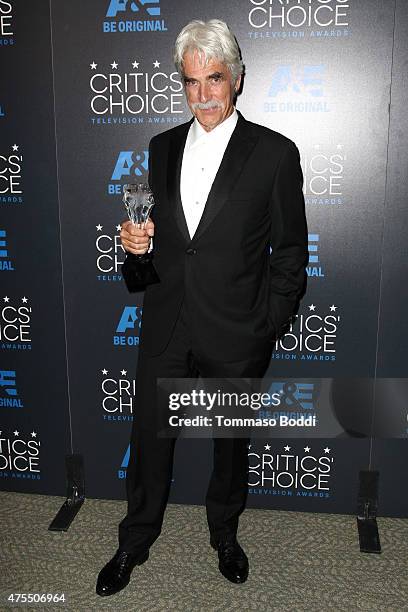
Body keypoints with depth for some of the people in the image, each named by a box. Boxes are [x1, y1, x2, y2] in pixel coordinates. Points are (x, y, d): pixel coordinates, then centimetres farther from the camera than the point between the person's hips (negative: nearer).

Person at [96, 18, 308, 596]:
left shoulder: (275, 153, -7)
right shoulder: (162, 147, 7)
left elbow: (291, 252, -4)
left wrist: (269, 330, -7)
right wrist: (139, 240, -6)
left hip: (235, 336, -3)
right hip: (165, 327, 3)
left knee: (232, 442, 17)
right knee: (149, 438, 14)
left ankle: (225, 533, 43)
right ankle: (135, 541, 37)